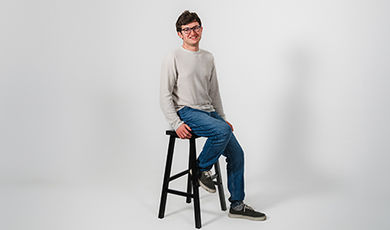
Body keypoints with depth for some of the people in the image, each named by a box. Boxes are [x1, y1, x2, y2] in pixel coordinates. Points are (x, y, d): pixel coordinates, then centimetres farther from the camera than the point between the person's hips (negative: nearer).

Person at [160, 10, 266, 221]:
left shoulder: (208, 58, 15)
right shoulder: (173, 59, -4)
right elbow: (165, 95, -8)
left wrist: (222, 117, 16)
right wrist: (176, 124, -17)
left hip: (208, 111, 7)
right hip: (186, 112, -6)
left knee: (236, 154, -4)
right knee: (223, 131, -32)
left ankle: (237, 205, 9)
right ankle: (201, 169, -7)